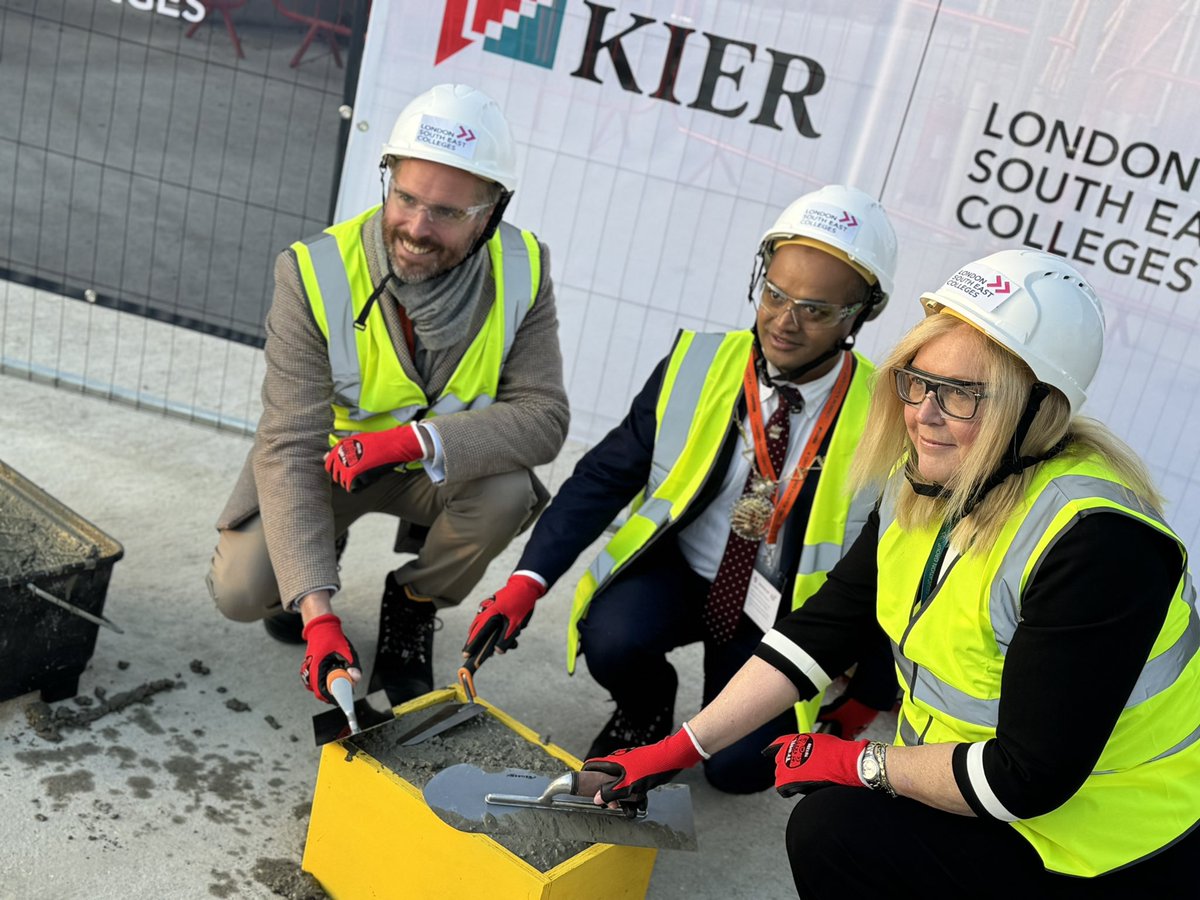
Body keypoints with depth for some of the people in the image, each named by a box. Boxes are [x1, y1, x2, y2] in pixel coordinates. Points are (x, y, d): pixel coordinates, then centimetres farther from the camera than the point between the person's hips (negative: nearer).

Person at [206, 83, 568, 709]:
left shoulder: (521, 270, -20)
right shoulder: (315, 273, -27)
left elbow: (543, 417, -22)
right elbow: (290, 451, -29)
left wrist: (417, 440, -40)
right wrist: (317, 613, -38)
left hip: (441, 468, 1)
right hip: (327, 460, -1)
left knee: (509, 489, -31)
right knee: (241, 590, -20)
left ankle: (412, 604, 1)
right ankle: (311, 568, 19)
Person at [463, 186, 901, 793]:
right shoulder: (696, 367, -11)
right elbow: (606, 476, -7)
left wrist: (866, 697, 0)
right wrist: (527, 582, -17)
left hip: (780, 615, -1)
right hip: (678, 570, 2)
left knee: (737, 765, -17)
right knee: (612, 640, -28)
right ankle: (646, 710, 9)